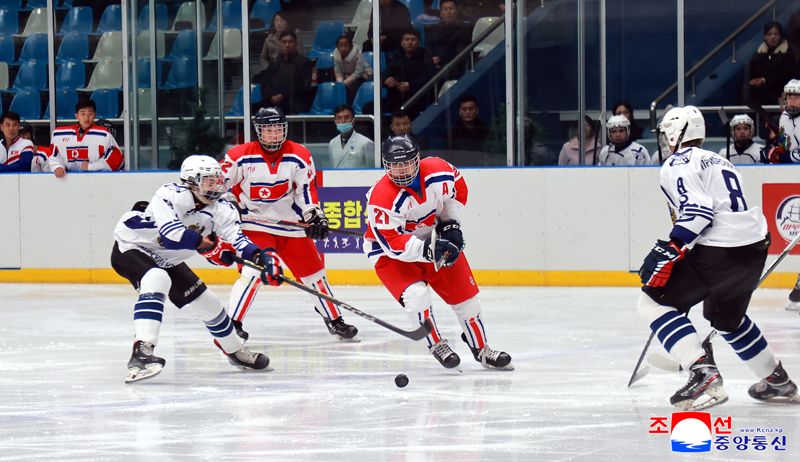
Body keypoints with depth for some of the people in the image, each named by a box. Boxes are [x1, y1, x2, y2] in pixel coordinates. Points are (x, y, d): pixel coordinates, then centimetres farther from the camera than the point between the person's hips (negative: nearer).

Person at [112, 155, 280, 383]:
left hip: (167, 260, 8)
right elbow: (170, 233, -42)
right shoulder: (170, 195, -29)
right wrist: (206, 243, -36)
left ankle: (235, 350, 37)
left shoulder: (222, 210, -9)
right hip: (131, 248, -8)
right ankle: (141, 353, -48)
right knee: (156, 280, -37)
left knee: (206, 302, 10)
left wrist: (263, 257, -37)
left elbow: (237, 240, -19)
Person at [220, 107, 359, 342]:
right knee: (252, 272, -21)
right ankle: (232, 323, -16)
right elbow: (219, 183, -2)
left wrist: (315, 216, -9)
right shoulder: (240, 156, -11)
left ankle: (335, 321, 23)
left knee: (313, 272, 9)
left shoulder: (300, 156, -4)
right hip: (255, 224, -3)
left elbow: (306, 189, 1)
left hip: (291, 224, 3)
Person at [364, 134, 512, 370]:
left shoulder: (438, 170, -18)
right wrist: (426, 250, -41)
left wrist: (451, 223, -4)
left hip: (437, 240, 5)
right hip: (389, 252, -5)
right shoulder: (381, 199, -31)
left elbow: (458, 189, 5)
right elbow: (393, 243, -32)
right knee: (416, 294, -27)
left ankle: (481, 349, 25)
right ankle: (436, 346, -4)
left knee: (464, 293, 6)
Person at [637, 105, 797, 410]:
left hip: (719, 252, -9)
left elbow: (698, 209, -19)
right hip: (756, 247, 9)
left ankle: (703, 374, -18)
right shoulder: (717, 161, 25)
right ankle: (778, 381, 40)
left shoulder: (678, 164, -4)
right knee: (726, 316, 32)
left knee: (654, 301, -2)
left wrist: (669, 251, -22)